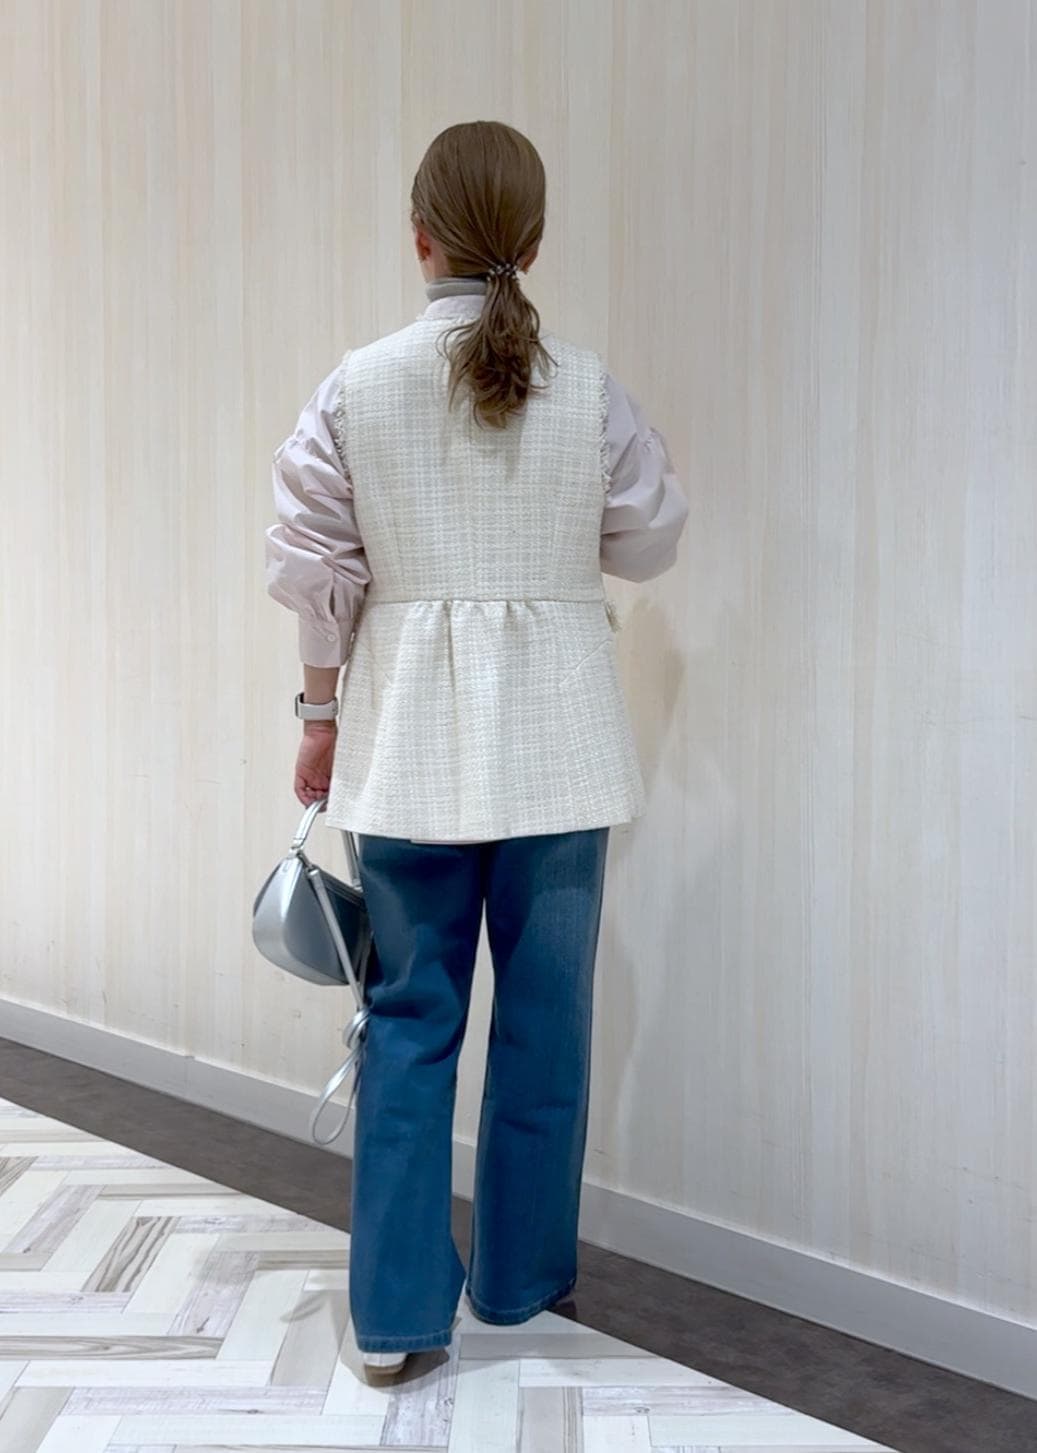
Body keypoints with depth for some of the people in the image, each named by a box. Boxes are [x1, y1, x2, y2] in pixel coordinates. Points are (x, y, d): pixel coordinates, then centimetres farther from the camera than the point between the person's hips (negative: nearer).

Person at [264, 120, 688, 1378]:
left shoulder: (359, 386, -4)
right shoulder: (588, 387, -5)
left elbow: (317, 569, -2)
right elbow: (648, 542, 6)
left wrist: (319, 715, 9)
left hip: (408, 741, 1)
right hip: (556, 738, 0)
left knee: (410, 1016, 10)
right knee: (543, 1014, 13)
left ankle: (396, 1307, 15)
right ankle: (519, 1275, 29)